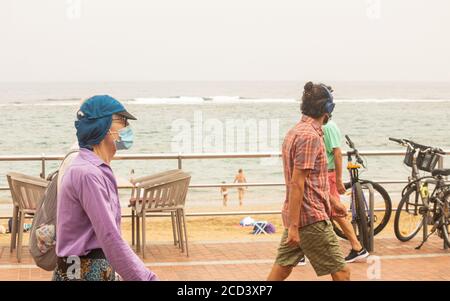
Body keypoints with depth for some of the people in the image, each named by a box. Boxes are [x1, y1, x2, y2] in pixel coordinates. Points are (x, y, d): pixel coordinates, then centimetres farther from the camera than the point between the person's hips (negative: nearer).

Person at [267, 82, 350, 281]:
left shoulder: (295, 132, 14)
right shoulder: (310, 136, -17)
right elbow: (297, 184, -22)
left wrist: (331, 202, 31)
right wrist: (293, 226, -22)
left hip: (296, 217, 10)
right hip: (311, 218, -10)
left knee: (281, 271, 11)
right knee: (341, 272, -1)